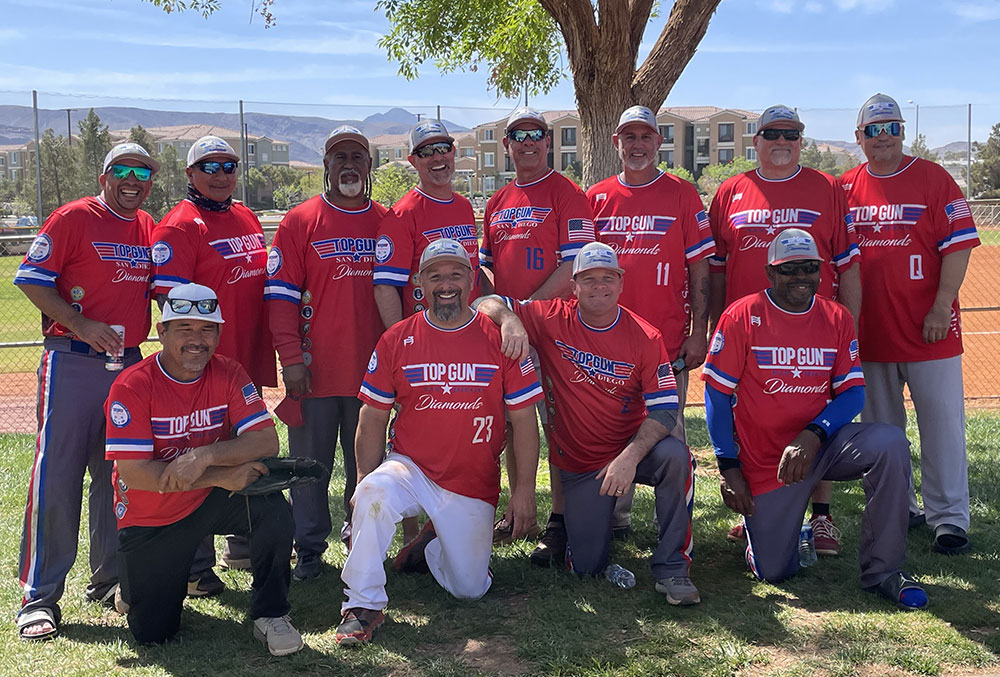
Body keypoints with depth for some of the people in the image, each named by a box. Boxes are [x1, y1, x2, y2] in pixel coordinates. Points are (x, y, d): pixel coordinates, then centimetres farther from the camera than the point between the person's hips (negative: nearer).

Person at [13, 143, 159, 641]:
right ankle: (39, 598, 1)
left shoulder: (150, 229, 13)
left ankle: (108, 580, 25)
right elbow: (31, 280, -8)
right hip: (73, 365, -6)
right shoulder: (74, 218, -4)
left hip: (130, 363, 6)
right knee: (57, 477, -6)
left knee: (117, 477, 12)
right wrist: (83, 326, -18)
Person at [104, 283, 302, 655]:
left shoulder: (228, 374, -8)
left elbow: (267, 442, -18)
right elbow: (134, 474, -24)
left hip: (211, 501, 2)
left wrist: (204, 456, -34)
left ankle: (270, 615, -9)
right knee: (152, 633, -2)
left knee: (272, 509, -28)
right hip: (150, 519, -2)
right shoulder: (131, 387, -17)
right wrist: (223, 476, -29)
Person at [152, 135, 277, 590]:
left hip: (249, 364, 8)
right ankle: (196, 565, 10)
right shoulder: (180, 225, -10)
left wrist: (267, 353, 18)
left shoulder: (247, 218, 13)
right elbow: (169, 298, -17)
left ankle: (243, 546, 34)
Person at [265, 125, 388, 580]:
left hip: (372, 369, 2)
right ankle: (309, 548, 20)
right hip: (315, 370, -2)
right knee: (310, 464, 7)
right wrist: (291, 358, -11)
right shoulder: (299, 222, 0)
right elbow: (280, 295, -3)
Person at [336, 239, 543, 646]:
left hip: (474, 487, 1)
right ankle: (362, 605, -18)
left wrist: (525, 489, -6)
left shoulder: (500, 339, -4)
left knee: (470, 589, 1)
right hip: (410, 469, 0)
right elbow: (373, 419, 1)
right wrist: (365, 484, -6)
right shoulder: (396, 341, -1)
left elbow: (523, 420, -2)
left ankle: (430, 548, 34)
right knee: (373, 494, -33)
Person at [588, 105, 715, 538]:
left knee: (668, 435, 2)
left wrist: (698, 332, -5)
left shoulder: (682, 195, 2)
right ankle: (615, 519, 21)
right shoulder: (596, 198, 9)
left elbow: (699, 268, 1)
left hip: (668, 340, -3)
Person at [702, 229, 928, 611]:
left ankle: (882, 570, -14)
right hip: (763, 461, -2)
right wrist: (729, 468, -12)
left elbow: (853, 392, -2)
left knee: (891, 444, -27)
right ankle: (758, 516, 31)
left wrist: (813, 435, -20)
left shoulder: (837, 319, 3)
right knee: (773, 572, -6)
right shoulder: (742, 317, -6)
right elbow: (717, 393, -6)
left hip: (821, 445, 3)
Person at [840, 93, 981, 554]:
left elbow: (957, 245, -5)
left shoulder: (933, 179, 0)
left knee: (941, 423, -2)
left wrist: (941, 307, -14)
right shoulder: (845, 188, 9)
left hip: (927, 327, -3)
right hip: (868, 331, 3)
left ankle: (949, 517, 7)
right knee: (880, 427, 11)